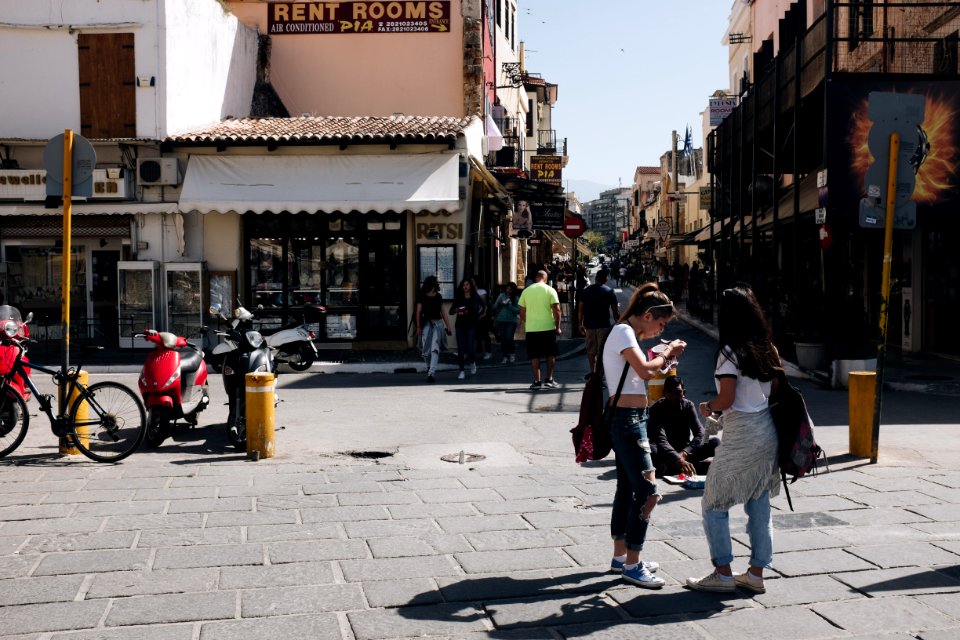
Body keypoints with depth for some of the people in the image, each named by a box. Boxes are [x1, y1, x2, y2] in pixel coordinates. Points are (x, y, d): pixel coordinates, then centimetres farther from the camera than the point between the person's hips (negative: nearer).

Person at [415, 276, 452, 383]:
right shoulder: (422, 297, 1)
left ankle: (431, 372, -12)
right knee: (426, 351, 1)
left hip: (438, 323, 2)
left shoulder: (438, 296, 12)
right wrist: (418, 327, -8)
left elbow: (443, 312, 15)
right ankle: (429, 366, 30)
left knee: (435, 349, -9)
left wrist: (448, 326, 11)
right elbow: (418, 312, -1)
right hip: (427, 324, -2)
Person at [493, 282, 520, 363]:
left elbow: (518, 310, -8)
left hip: (511, 321, -2)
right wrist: (499, 303, -14)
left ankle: (512, 353, 15)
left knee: (509, 338, -11)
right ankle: (505, 357, 13)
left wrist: (509, 305, -15)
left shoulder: (515, 299, -1)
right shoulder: (501, 296, 3)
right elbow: (494, 307, 4)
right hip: (501, 320, 2)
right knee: (503, 339, 1)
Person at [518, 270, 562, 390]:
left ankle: (537, 381, 5)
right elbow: (556, 309, -8)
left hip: (531, 328, 2)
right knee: (550, 354, 13)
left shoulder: (526, 291, 5)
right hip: (548, 327, -1)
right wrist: (557, 327, 0)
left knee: (534, 356, 7)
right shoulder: (550, 290, -2)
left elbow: (522, 311, 7)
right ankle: (549, 379, 11)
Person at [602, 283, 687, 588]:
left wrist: (665, 356, 7)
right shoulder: (622, 331, -13)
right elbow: (645, 370, -25)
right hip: (627, 418, -11)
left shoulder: (627, 334, 17)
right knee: (647, 491, -11)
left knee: (627, 489, 15)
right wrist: (666, 354, -8)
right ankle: (632, 564, -5)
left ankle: (621, 556, 24)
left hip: (630, 420, 11)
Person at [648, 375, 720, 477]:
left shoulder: (688, 406, -1)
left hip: (684, 452, 4)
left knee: (715, 442, -19)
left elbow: (700, 433, -11)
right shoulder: (656, 409, -13)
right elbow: (660, 439, -27)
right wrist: (678, 460, -44)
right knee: (650, 448, -37)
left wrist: (684, 453, -30)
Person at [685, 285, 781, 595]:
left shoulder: (730, 351, -14)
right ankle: (756, 573, 18)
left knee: (714, 504, 4)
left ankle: (723, 573, 7)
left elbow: (726, 399, -17)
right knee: (759, 504, 13)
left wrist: (707, 407, 3)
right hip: (767, 430, 8)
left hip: (741, 436, -8)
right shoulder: (767, 348, 7)